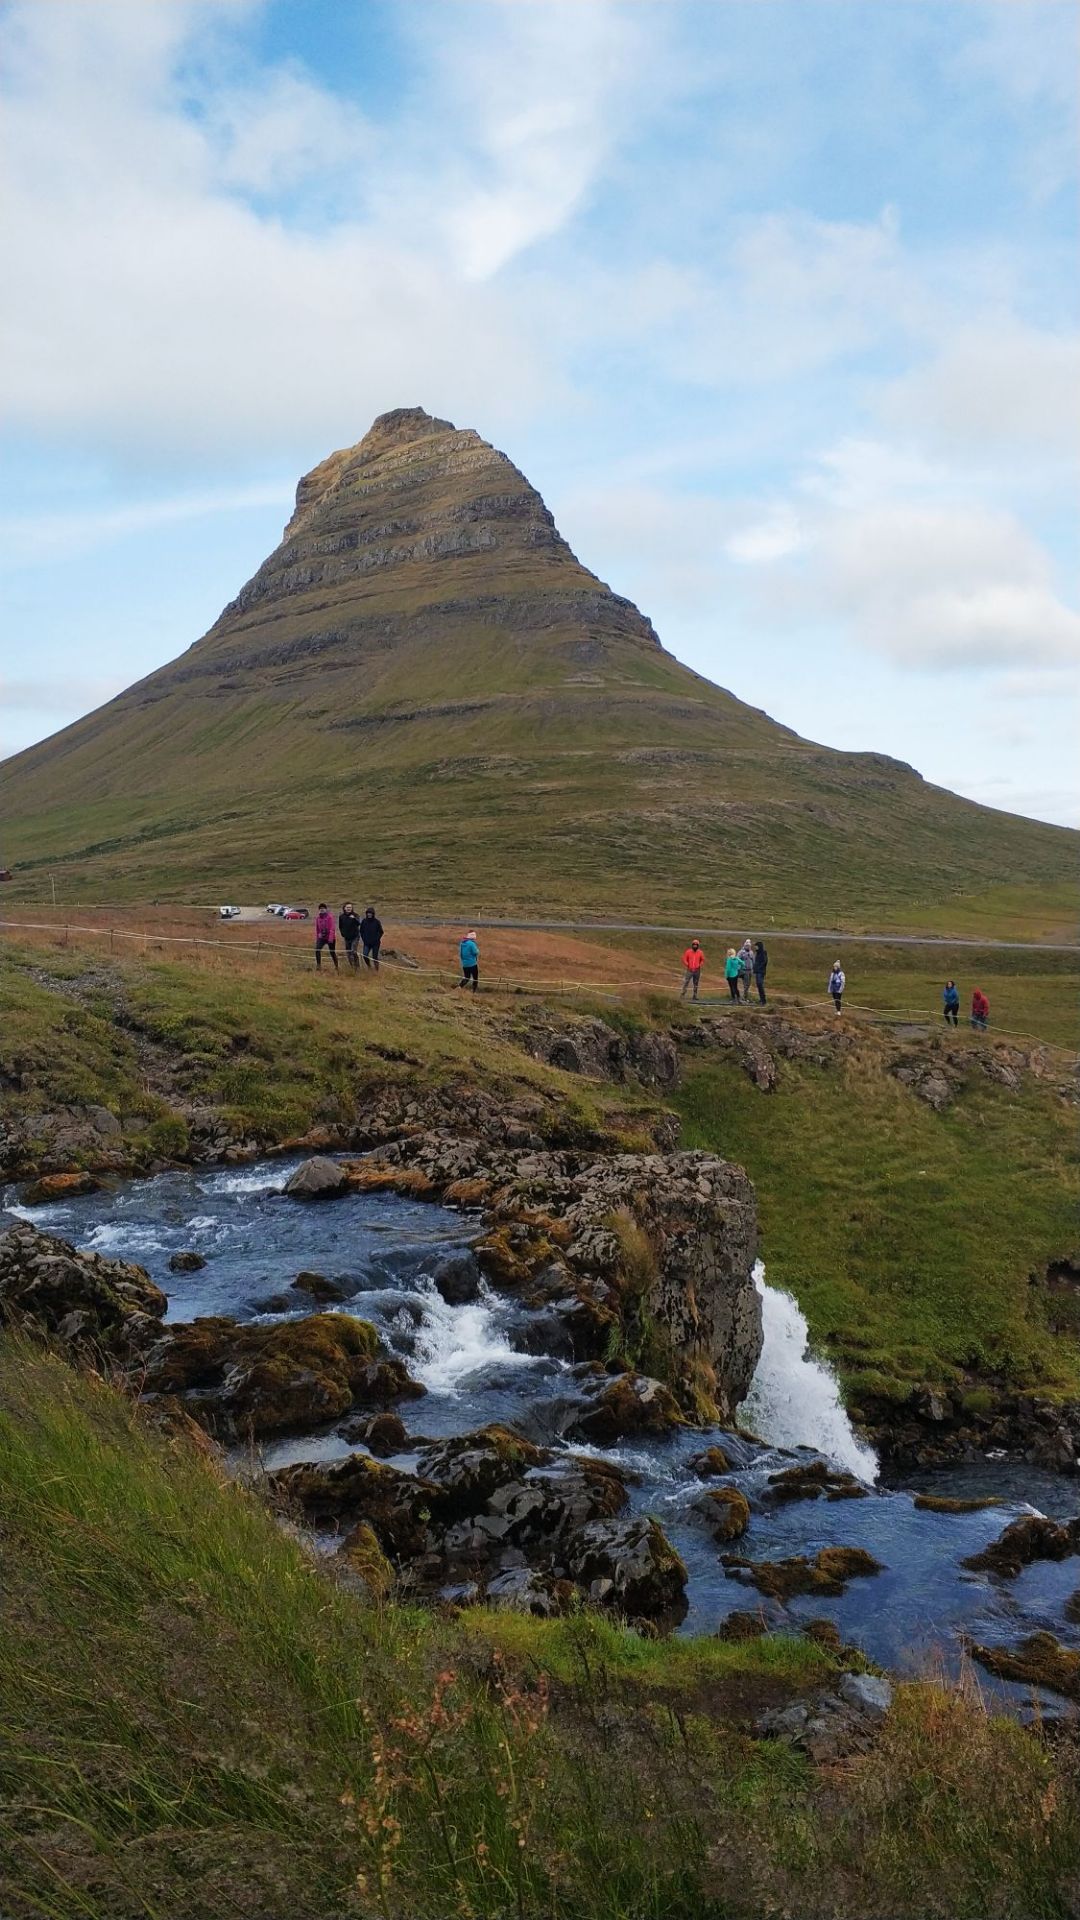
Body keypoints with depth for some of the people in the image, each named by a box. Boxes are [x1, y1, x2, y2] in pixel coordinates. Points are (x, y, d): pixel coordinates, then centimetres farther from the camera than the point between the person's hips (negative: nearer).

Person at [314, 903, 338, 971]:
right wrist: (317, 937, 13)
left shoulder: (329, 916, -10)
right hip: (321, 937, 4)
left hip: (330, 937, -4)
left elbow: (332, 928, -15)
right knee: (317, 950, -15)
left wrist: (331, 937, -21)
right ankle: (318, 965, -6)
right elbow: (317, 928, 13)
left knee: (332, 952, 5)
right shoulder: (318, 917, 5)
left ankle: (336, 967, 19)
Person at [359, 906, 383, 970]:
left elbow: (381, 932, 2)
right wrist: (363, 939, 3)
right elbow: (361, 931, 11)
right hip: (367, 943, 2)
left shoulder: (377, 922, -6)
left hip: (375, 943, -2)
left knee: (375, 957, 2)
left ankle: (376, 970, 17)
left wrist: (377, 939, -8)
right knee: (365, 956, -12)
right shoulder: (364, 921, 1)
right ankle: (369, 966, 14)